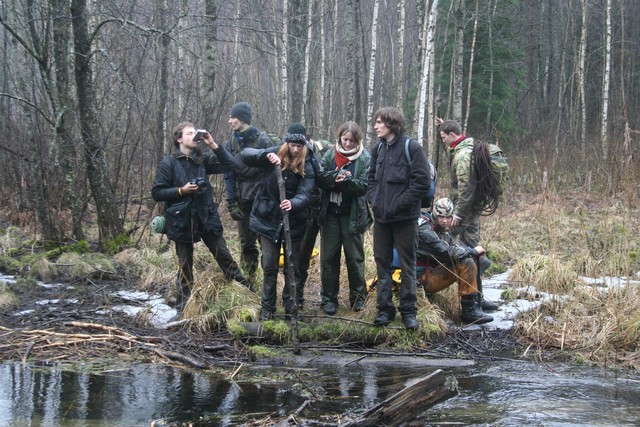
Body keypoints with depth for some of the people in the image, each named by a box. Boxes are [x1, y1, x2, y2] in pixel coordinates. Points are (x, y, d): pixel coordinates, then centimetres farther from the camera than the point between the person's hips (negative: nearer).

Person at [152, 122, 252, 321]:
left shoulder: (202, 159, 5)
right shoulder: (169, 163, -6)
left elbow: (229, 164, -2)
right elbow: (157, 192, -6)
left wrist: (213, 144, -9)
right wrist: (181, 190, -17)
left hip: (207, 218, 3)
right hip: (182, 221, -3)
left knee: (225, 258, 8)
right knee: (185, 266, 7)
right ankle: (182, 309, 16)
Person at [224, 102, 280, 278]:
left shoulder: (263, 140, -10)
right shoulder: (232, 143, 5)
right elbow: (229, 175, 6)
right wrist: (231, 203, -1)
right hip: (243, 200, 4)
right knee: (246, 242, 10)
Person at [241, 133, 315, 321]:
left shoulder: (306, 168, -7)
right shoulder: (275, 155, -5)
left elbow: (305, 194, -21)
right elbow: (246, 155, -16)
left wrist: (293, 203, -43)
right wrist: (266, 155, -34)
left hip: (293, 222, 0)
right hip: (268, 220, 0)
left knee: (292, 267, 8)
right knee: (269, 266, 6)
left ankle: (291, 307, 21)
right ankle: (267, 308, 17)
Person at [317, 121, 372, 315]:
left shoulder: (365, 158, -5)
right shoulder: (330, 155, 4)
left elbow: (364, 185, -12)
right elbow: (320, 178, -4)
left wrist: (346, 181, -28)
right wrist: (336, 177, -22)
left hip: (353, 214, -2)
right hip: (330, 213, 2)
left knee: (355, 256, 8)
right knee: (328, 257, 5)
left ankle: (358, 296, 21)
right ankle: (329, 297, 14)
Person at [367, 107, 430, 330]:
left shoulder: (412, 147, -11)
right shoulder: (378, 148, 9)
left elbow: (422, 182, -14)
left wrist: (399, 204, -16)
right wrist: (374, 200, 0)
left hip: (405, 217, -6)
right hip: (381, 217, 6)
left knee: (407, 265, 3)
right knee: (382, 263, 10)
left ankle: (408, 310, 11)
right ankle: (385, 309, 18)